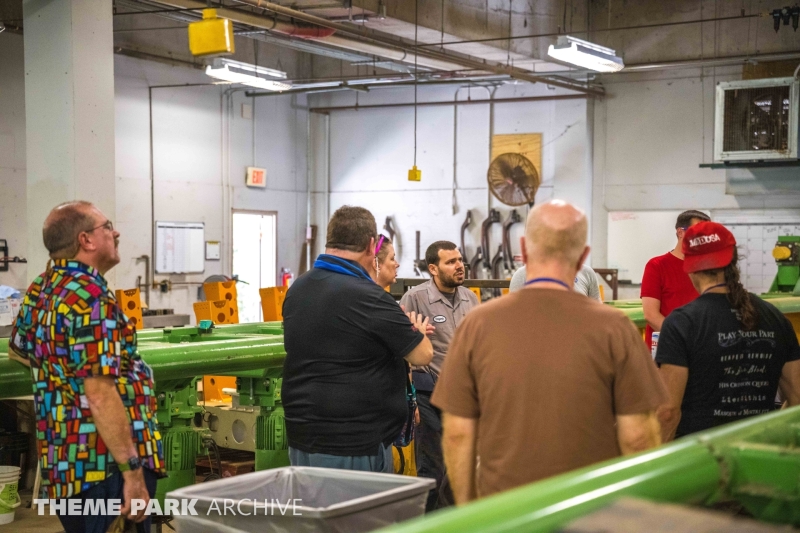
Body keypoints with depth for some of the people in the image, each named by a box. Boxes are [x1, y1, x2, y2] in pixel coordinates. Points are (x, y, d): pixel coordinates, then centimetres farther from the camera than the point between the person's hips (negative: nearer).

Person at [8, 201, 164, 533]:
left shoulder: (40, 290, 11)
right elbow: (101, 394, -25)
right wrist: (133, 472, -25)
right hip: (105, 466, -10)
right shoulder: (90, 295, -18)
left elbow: (19, 349, 32)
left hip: (66, 463, 10)